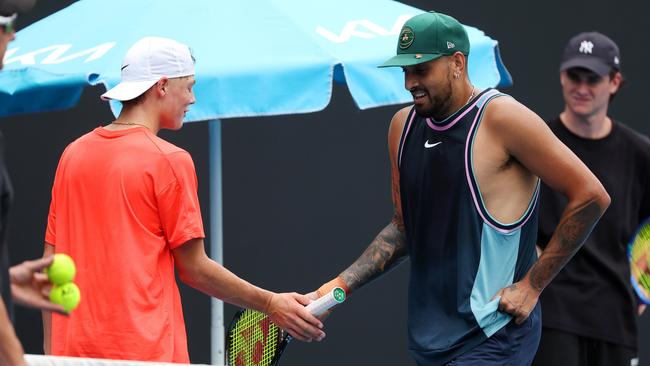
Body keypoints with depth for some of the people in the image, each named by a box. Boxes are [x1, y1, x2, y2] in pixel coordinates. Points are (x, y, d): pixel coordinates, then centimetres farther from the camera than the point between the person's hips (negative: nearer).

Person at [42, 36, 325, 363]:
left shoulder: (72, 154, 9)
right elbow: (194, 269, -4)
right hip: (145, 349, -6)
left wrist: (50, 350, 16)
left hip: (70, 348, 6)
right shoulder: (170, 161, -7)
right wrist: (271, 304, 6)